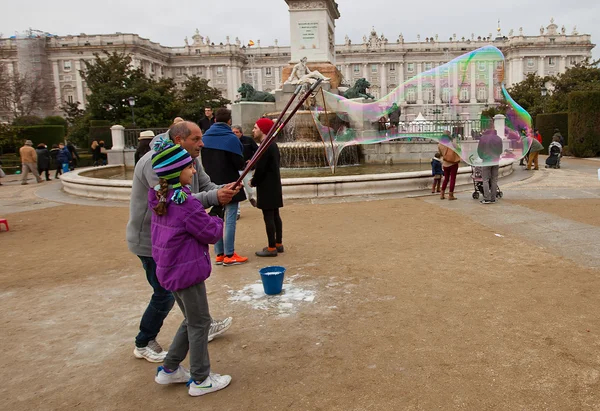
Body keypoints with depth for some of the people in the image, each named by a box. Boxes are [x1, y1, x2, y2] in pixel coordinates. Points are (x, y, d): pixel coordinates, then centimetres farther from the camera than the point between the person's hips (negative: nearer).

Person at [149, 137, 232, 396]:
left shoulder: (160, 198, 2)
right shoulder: (186, 204, -24)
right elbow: (212, 234, -16)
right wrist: (217, 221, 3)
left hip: (170, 269, 9)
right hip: (188, 271, -9)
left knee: (191, 320, 23)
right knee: (199, 323, 7)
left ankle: (169, 370, 33)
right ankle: (200, 380, 20)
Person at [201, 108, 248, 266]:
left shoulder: (205, 138, 4)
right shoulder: (231, 138, -14)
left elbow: (203, 162, 10)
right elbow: (240, 164, -13)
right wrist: (244, 164, 8)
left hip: (212, 184, 6)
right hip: (230, 185, -6)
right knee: (230, 220, -1)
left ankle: (219, 254, 16)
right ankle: (229, 255, 1)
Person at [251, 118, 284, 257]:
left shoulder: (264, 147, -18)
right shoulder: (273, 145, 13)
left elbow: (260, 169, -19)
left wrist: (253, 182, -3)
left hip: (266, 187, -10)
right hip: (274, 185, 10)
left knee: (268, 216, -5)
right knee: (275, 215, 13)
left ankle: (272, 248, 0)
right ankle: (278, 244, 21)